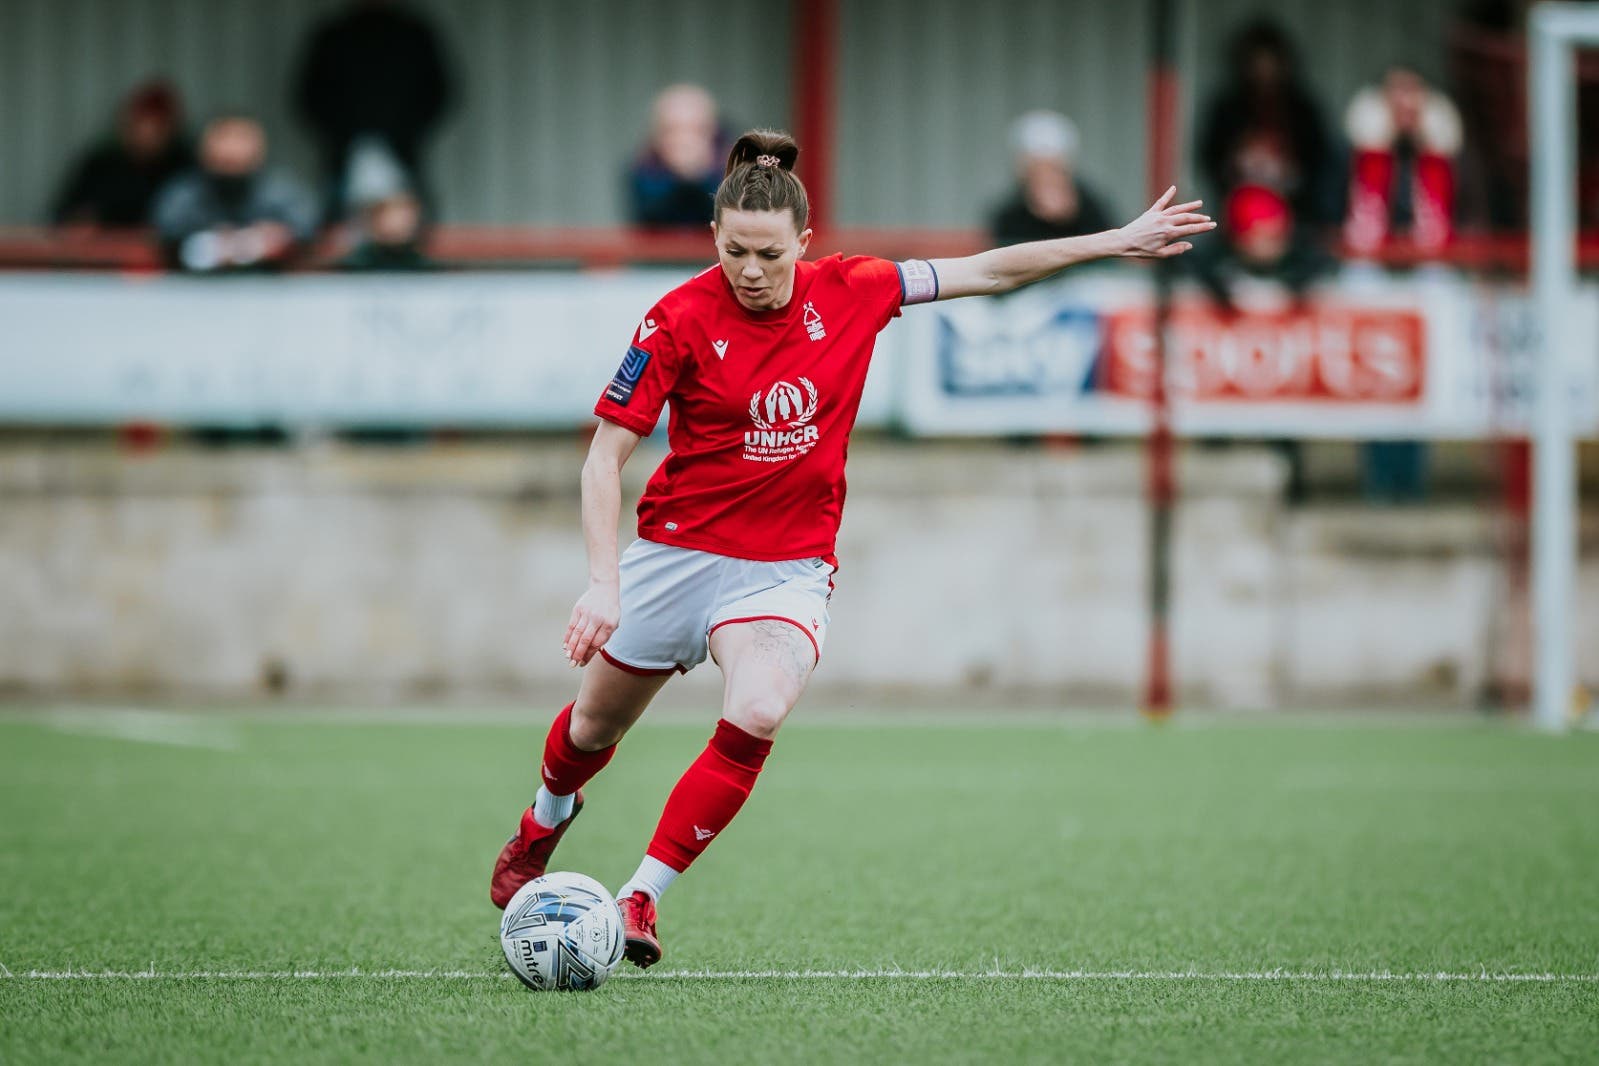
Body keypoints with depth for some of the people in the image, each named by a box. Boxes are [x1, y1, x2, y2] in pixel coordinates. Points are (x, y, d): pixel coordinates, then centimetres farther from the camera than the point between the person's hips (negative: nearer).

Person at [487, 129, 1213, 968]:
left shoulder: (848, 293, -8)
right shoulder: (681, 320, -16)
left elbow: (986, 272, 2)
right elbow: (604, 459, -14)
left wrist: (1119, 240, 2)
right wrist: (603, 583, -25)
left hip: (787, 571, 1)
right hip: (678, 548, -1)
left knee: (757, 715, -27)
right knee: (596, 726, 17)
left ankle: (641, 898, -17)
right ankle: (543, 824, 53)